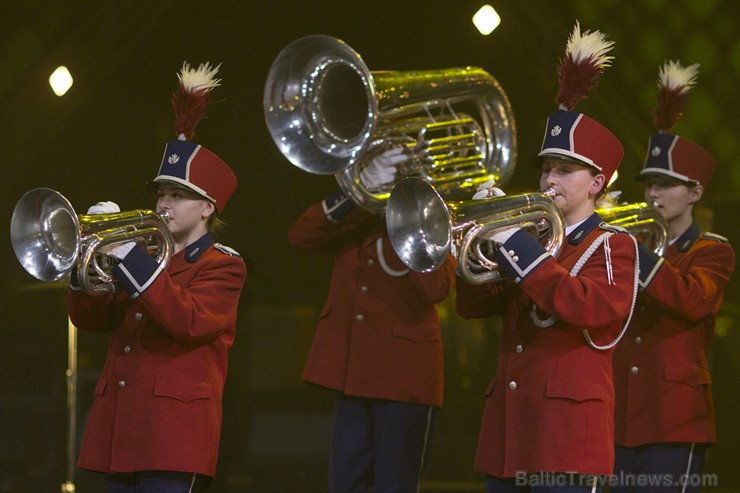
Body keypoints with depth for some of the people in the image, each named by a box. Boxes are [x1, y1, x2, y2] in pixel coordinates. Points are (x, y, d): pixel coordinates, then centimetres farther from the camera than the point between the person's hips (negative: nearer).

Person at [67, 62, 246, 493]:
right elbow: (91, 319, 14)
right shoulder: (148, 258, 22)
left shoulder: (223, 266, 1)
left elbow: (188, 320, -19)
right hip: (118, 432, 7)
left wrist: (131, 258, -21)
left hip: (174, 435, -7)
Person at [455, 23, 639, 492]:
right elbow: (473, 306, 14)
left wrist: (516, 242, -20)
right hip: (506, 433, 7)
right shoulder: (535, 239, 20)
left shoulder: (613, 246, -1)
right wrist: (486, 237, -4)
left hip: (568, 436, -7)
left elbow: (590, 308, -21)